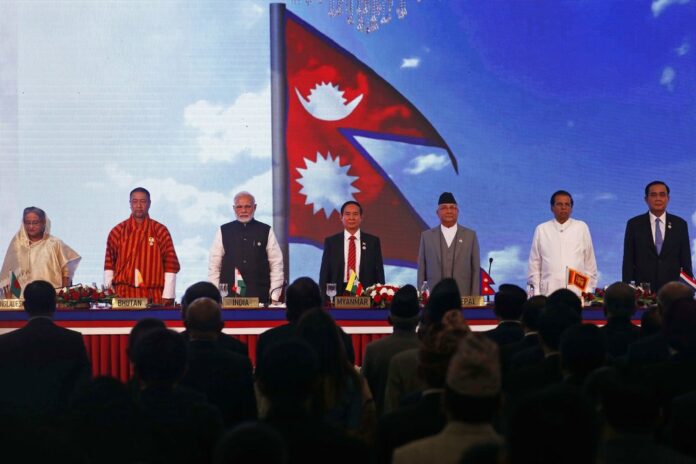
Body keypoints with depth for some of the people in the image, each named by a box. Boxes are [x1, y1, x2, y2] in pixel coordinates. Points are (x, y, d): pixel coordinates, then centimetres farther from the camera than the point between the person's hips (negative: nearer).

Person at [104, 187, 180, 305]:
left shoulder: (160, 231, 5)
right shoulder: (118, 231, 9)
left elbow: (171, 265, 2)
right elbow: (109, 264, 10)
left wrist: (167, 296, -6)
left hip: (153, 297, -1)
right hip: (123, 296, 1)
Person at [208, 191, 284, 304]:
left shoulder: (266, 231, 5)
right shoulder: (223, 231, 7)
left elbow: (276, 265, 4)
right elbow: (214, 266, 7)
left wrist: (274, 297, -2)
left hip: (259, 295, 0)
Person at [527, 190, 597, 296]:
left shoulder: (582, 228, 7)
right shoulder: (541, 229, 8)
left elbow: (589, 262, 10)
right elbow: (534, 263, 10)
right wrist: (536, 293, 4)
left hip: (577, 292, 0)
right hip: (549, 291, 0)